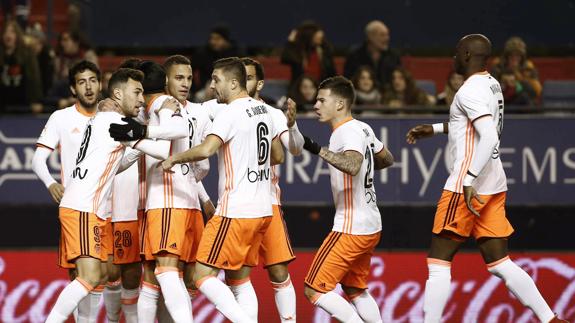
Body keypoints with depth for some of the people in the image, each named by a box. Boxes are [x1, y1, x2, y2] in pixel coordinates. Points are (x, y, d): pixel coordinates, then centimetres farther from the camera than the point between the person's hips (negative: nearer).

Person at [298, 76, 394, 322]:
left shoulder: (348, 132, -17)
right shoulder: (363, 129, 10)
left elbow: (353, 165, -38)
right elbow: (387, 159, 26)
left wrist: (319, 150, -39)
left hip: (351, 228, -10)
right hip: (370, 226, 10)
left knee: (315, 290, -7)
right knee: (355, 290, 23)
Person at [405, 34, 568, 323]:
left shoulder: (470, 91, -14)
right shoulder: (493, 86, 14)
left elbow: (490, 138, -26)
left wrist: (469, 180, -32)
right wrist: (434, 129, 30)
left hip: (468, 187, -9)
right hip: (495, 184, 9)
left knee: (439, 263, -4)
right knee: (499, 264, 10)